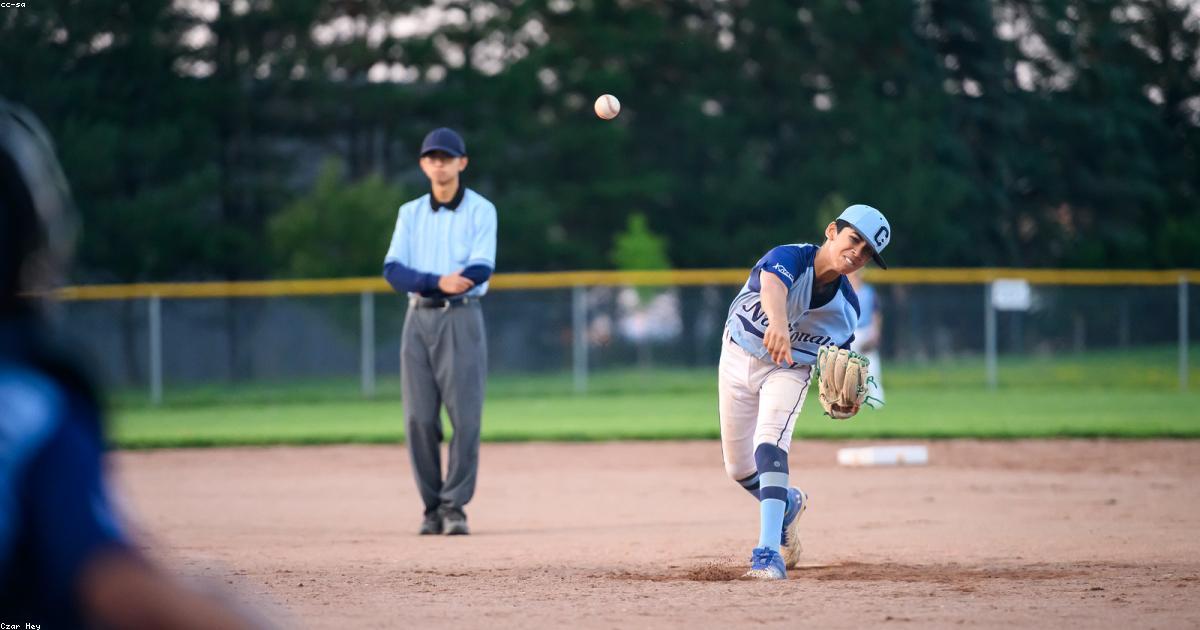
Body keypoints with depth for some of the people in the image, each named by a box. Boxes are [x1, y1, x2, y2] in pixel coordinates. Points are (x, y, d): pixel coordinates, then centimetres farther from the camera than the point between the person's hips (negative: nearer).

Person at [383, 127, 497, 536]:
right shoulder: (410, 213, 13)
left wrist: (421, 283, -22)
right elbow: (393, 271, 0)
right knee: (419, 418, -2)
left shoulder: (480, 210, 3)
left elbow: (481, 269, -11)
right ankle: (432, 508, 6)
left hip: (461, 318, -3)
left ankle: (454, 506, -6)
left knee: (465, 415, -10)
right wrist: (438, 282, -19)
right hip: (418, 319, 3)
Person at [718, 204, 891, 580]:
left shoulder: (847, 308, -13)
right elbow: (773, 286, -50)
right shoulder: (790, 258, -26)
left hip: (790, 370, 0)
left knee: (769, 446, -28)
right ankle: (788, 503, 44)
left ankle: (768, 552, -34)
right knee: (738, 469, 11)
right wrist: (779, 324, -73)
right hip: (738, 360, 0)